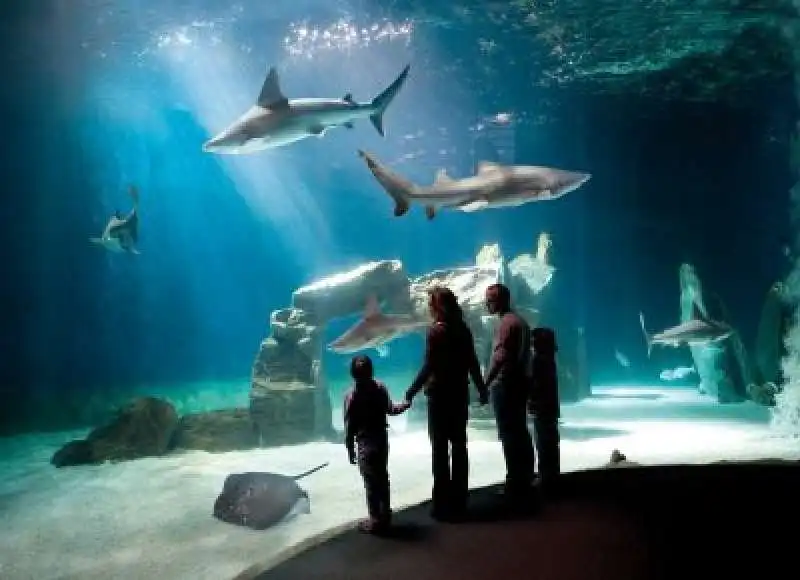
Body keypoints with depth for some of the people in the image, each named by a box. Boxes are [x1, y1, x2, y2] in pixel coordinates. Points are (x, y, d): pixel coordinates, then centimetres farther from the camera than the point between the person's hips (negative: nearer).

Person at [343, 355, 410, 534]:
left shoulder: (351, 396, -15)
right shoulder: (380, 387, -4)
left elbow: (349, 427, -12)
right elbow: (390, 410, 6)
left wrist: (350, 450, -3)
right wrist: (405, 405, 26)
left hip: (365, 444, -5)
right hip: (382, 440, 5)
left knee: (371, 482, 2)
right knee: (382, 478, 17)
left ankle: (376, 520, 7)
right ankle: (385, 514, 26)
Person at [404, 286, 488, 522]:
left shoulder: (436, 330, -13)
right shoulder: (463, 328, 5)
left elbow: (428, 367, -18)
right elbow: (472, 363, 9)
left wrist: (411, 392, -16)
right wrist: (481, 389, 20)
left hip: (440, 394, -6)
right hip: (460, 393, 6)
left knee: (440, 447, 0)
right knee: (459, 445, 11)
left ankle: (443, 503, 1)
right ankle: (459, 500, 17)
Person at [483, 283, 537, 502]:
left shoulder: (506, 323, -13)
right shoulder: (520, 321, 16)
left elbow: (499, 357, -22)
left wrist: (485, 383, -22)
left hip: (505, 384, -10)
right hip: (521, 381, 10)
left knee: (509, 434, -6)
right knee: (521, 432, 12)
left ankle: (515, 484, -4)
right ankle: (525, 480, 17)